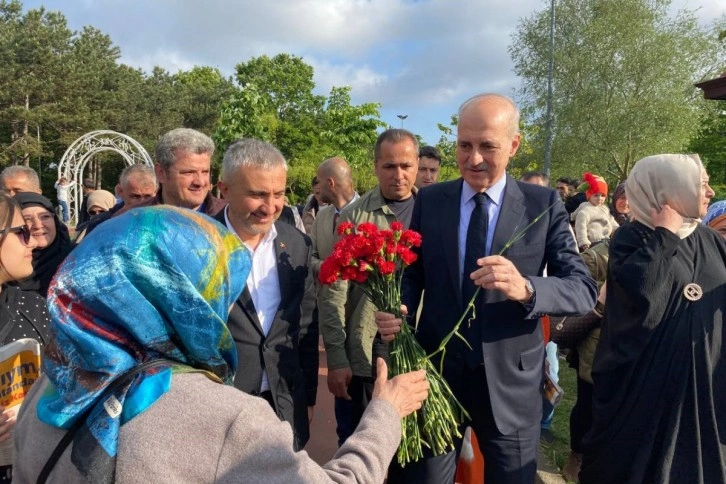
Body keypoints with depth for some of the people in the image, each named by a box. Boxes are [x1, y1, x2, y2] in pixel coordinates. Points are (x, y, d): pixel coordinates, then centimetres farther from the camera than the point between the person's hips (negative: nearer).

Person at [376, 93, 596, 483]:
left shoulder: (544, 205, -6)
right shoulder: (429, 200, 0)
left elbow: (584, 290, -11)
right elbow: (412, 274, 4)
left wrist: (526, 289, -31)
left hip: (510, 382, -1)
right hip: (436, 373, 1)